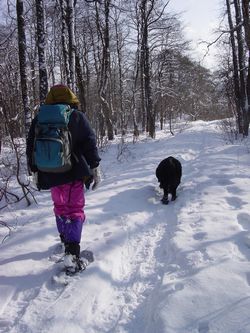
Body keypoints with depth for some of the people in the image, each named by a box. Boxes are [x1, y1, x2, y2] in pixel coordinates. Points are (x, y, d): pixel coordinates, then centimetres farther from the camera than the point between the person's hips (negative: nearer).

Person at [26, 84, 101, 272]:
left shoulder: (38, 120, 6)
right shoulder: (77, 117, -3)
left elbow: (31, 149, 11)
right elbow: (90, 144, -5)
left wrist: (35, 171, 21)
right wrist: (95, 169, 1)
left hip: (51, 175, 3)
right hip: (75, 173, -3)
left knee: (60, 207, 21)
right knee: (76, 209, 0)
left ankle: (65, 241, 33)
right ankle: (72, 251, -14)